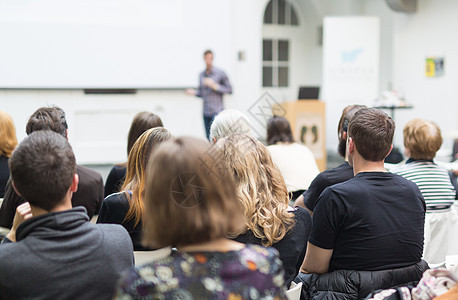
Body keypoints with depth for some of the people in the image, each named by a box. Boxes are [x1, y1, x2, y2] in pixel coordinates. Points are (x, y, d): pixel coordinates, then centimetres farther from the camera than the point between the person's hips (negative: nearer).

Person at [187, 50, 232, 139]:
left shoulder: (220, 73, -3)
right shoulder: (201, 75, 12)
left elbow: (229, 89, -4)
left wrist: (215, 86, -14)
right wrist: (194, 92, -1)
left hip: (217, 111, -5)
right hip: (206, 112, 5)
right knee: (209, 138, 7)